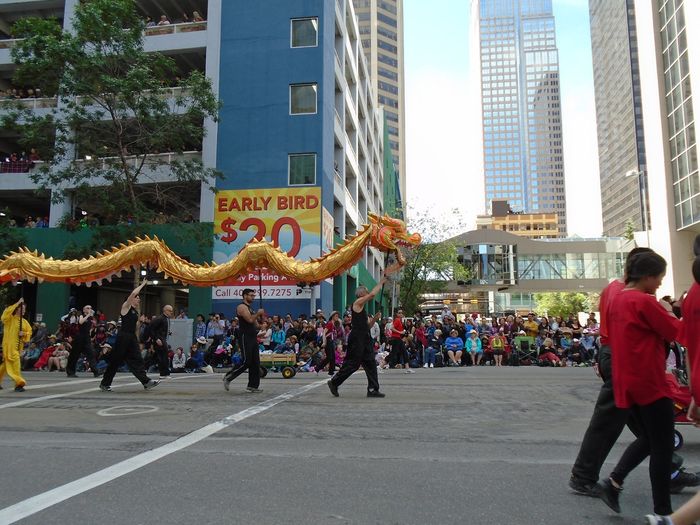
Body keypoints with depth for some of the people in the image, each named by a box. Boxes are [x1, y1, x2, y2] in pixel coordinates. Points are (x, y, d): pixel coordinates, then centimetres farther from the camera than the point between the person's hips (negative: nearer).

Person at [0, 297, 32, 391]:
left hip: (18, 345, 6)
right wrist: (17, 303, -21)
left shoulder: (25, 322, 10)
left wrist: (24, 333, -10)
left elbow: (29, 332, 12)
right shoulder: (10, 319, -4)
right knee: (14, 361, -16)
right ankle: (18, 383, -19)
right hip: (9, 344, -6)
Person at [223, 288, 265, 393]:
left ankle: (252, 386, 9)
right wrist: (258, 313, -10)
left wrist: (261, 318, 7)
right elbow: (250, 319, -23)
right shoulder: (241, 307, -8)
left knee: (255, 363, 5)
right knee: (246, 362, -10)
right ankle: (228, 377, 6)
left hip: (253, 338, 9)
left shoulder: (251, 308, 21)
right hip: (245, 338, -9)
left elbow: (256, 325, 24)